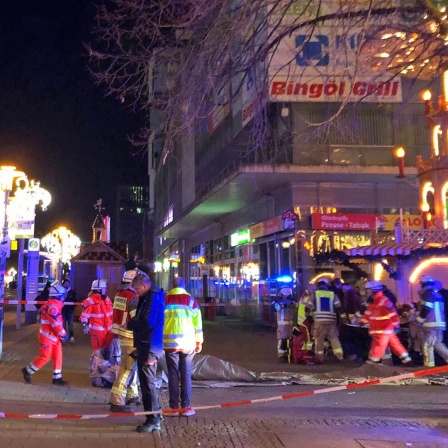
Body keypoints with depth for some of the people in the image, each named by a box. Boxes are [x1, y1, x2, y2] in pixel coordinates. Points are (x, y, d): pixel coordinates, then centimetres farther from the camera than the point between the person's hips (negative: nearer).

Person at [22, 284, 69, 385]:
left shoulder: (54, 305, 12)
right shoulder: (52, 306, -21)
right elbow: (56, 324, -23)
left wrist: (62, 334, 10)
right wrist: (64, 334, -15)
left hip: (53, 336, 10)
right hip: (47, 336, -10)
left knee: (58, 356, 7)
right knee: (45, 357, -3)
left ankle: (57, 378, 12)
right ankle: (27, 371, 14)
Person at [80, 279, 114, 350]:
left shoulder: (107, 299, 12)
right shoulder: (90, 301, -13)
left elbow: (111, 313, 20)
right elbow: (84, 315, -14)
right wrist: (85, 326, -20)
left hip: (108, 329, 7)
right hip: (97, 330, -7)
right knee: (98, 349, 0)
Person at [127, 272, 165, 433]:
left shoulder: (153, 298, -17)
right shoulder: (147, 298, 16)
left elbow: (147, 323, -23)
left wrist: (130, 324, -10)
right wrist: (133, 321, 2)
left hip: (150, 347, -11)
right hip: (145, 346, 11)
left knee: (148, 383, -7)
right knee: (146, 381, 17)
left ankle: (153, 420, -1)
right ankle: (155, 414, 27)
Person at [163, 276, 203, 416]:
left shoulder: (165, 300, 4)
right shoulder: (191, 300, 3)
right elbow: (197, 322, 3)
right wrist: (199, 341, 9)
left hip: (170, 342, 0)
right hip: (187, 342, 0)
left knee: (173, 374, 7)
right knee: (186, 375, 6)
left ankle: (174, 407, 8)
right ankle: (185, 407, 5)